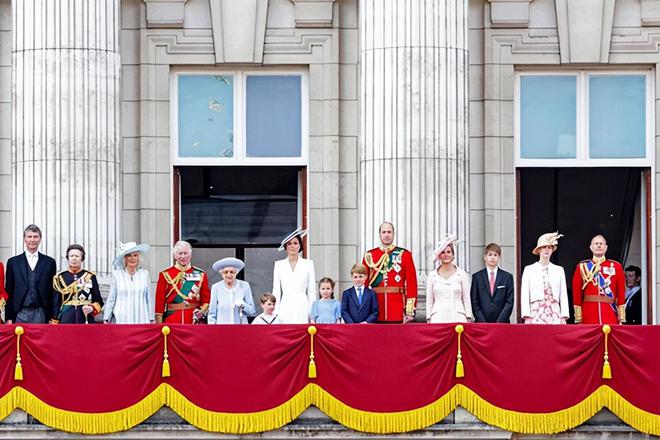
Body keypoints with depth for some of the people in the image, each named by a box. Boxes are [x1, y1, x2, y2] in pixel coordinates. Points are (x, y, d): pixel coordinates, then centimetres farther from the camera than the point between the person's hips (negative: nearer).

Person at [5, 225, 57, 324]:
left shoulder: (49, 262, 8)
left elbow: (53, 291, 8)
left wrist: (53, 317, 1)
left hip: (41, 314, 0)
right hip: (20, 314, 0)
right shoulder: (13, 262, 9)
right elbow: (8, 291, 8)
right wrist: (9, 318, 1)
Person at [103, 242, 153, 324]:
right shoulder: (117, 274, 4)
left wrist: (151, 319, 9)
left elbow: (149, 298, 10)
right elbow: (111, 298, 7)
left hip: (141, 320, 1)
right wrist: (106, 319, 6)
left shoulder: (144, 274, 7)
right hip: (121, 320, -1)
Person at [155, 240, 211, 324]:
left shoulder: (200, 275, 8)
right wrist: (159, 325, -2)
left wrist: (202, 311, -10)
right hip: (172, 322, -1)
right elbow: (160, 301, 3)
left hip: (194, 320, 1)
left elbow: (207, 298, 9)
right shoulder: (165, 275, 4)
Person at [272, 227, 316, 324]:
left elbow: (312, 291, 6)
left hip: (302, 307, -1)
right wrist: (275, 313, 3)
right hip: (285, 308, 1)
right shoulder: (279, 265, 9)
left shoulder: (308, 264, 6)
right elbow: (276, 291, 9)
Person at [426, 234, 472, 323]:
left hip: (457, 318, -1)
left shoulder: (461, 274, 6)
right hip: (438, 318, 1)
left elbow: (467, 299, 7)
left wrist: (468, 319, 2)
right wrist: (429, 320, 6)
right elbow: (429, 301, 11)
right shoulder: (432, 275, 9)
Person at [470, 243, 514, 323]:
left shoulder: (507, 277, 8)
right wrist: (482, 322, -7)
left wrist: (500, 322, -7)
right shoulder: (477, 277, 8)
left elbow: (509, 302, 3)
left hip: (502, 323, 0)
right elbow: (474, 303, 4)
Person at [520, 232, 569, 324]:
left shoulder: (559, 270, 13)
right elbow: (525, 295, 4)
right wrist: (527, 317, -7)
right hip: (535, 313, -1)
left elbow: (563, 295, 10)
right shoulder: (529, 270, 9)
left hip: (554, 313, 1)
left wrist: (564, 317, 0)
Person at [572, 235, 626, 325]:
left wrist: (621, 319, 1)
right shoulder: (582, 267, 8)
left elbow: (621, 293, 7)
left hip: (610, 314, 0)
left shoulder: (616, 266, 8)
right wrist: (578, 319, -1)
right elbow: (577, 293, 5)